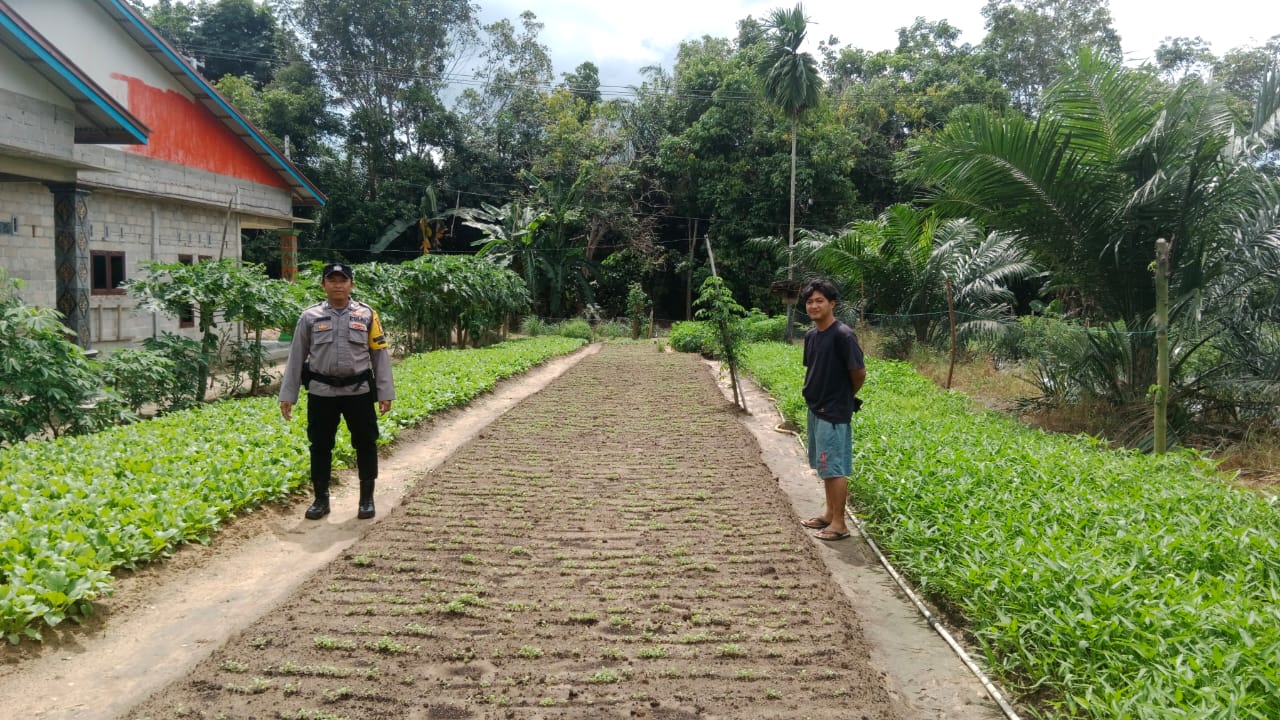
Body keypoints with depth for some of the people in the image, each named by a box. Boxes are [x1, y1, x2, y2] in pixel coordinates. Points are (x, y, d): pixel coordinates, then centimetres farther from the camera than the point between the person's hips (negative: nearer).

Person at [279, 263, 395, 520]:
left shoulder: (367, 315, 2)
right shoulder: (310, 317, 2)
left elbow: (380, 355, 4)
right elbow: (296, 357, 6)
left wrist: (385, 392, 0)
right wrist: (287, 395, 4)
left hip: (358, 391, 0)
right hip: (321, 392, 1)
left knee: (365, 444, 6)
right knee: (320, 446, 9)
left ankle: (367, 498, 19)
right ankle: (321, 498, 23)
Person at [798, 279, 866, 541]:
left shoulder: (843, 335, -18)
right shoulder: (810, 335, 7)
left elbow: (859, 373, -14)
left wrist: (844, 398, 0)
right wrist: (814, 394, 9)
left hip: (834, 413, -8)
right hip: (815, 409, 8)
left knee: (835, 468, -2)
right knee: (824, 467, 17)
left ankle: (839, 523, 7)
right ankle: (829, 513, 29)